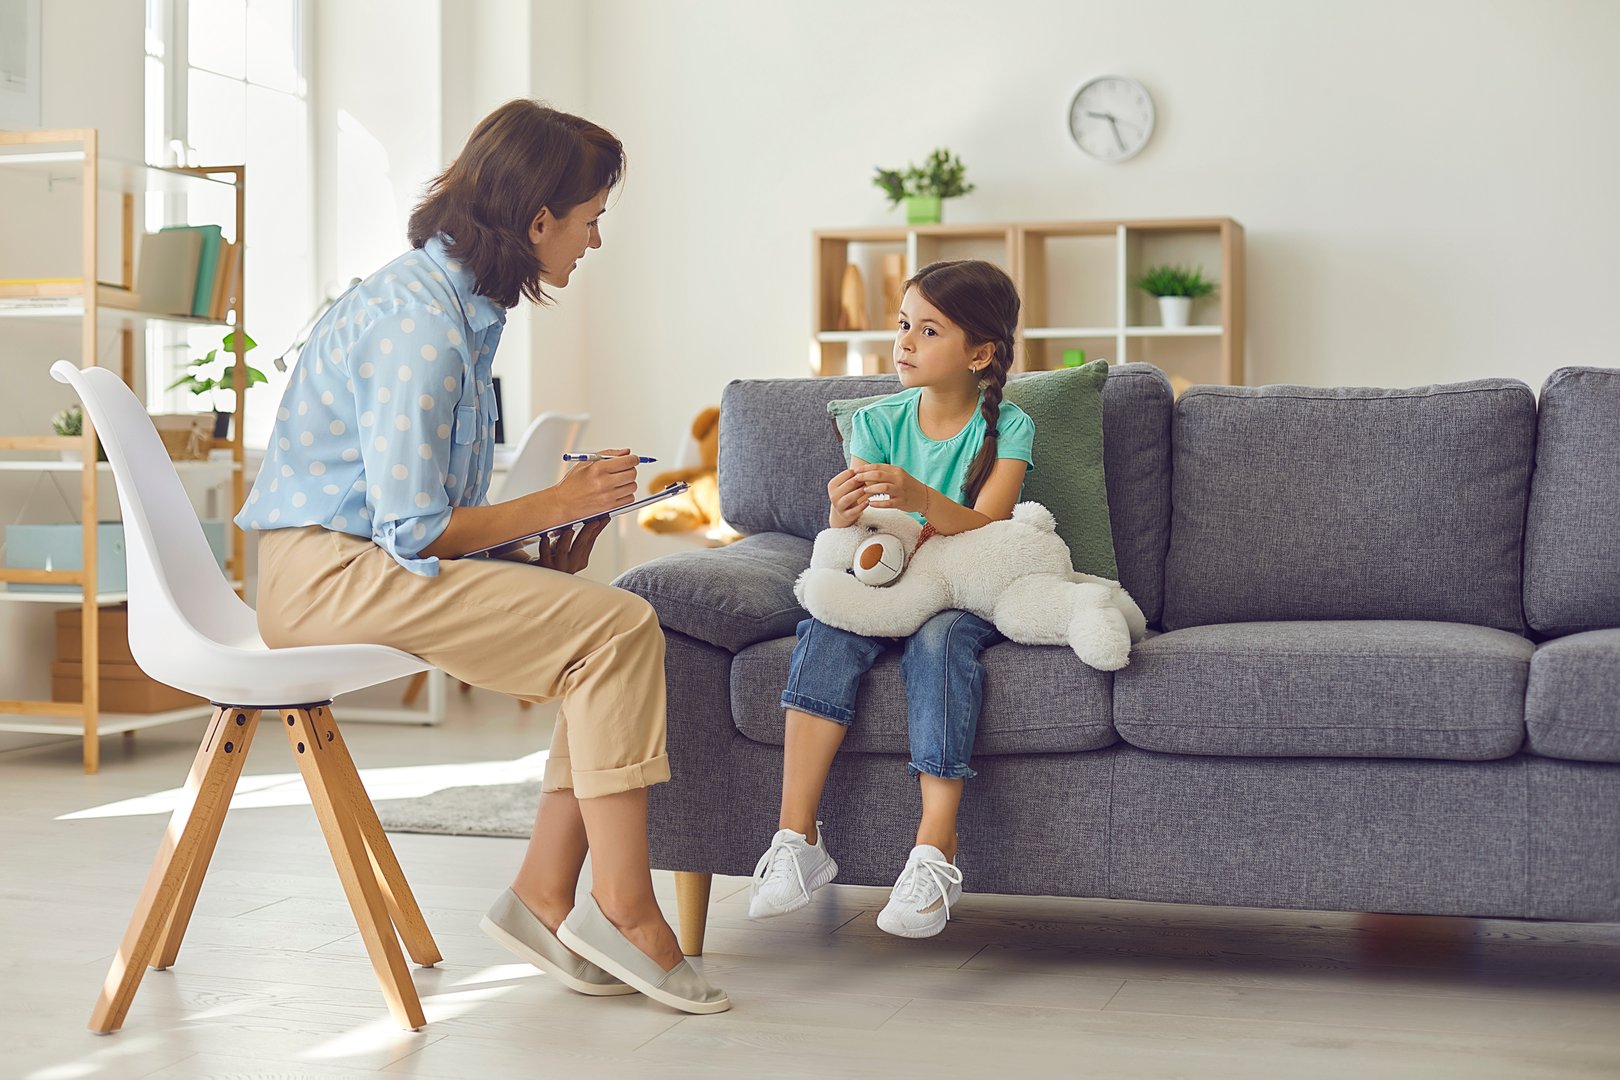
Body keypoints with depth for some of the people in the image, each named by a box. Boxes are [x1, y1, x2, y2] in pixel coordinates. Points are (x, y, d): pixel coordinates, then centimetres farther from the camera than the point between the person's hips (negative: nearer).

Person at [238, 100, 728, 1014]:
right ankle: (621, 907, -11)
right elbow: (411, 531, -21)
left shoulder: (460, 302, 12)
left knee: (615, 631, -3)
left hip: (377, 559, 10)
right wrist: (559, 504, -11)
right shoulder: (419, 321, -19)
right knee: (618, 626, -19)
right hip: (331, 570, -10)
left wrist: (538, 553, 5)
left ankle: (545, 895, -2)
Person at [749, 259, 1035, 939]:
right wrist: (843, 517, -27)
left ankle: (935, 850, -39)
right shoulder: (878, 422, 5)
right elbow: (846, 548, -2)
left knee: (938, 639, -36)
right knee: (828, 632, -29)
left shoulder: (1007, 429, -2)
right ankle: (798, 838, -32)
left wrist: (921, 498, -36)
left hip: (967, 598, -3)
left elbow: (984, 528, -17)